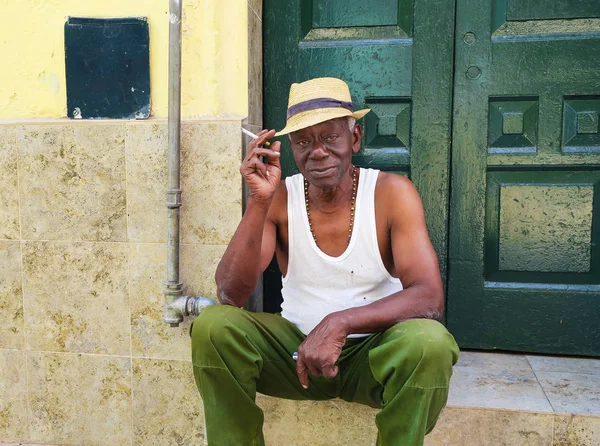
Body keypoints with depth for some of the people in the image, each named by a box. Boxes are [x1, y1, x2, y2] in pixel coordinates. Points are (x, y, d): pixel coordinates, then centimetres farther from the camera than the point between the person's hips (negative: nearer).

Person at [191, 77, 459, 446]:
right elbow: (230, 296, -15)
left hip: (374, 350, -1)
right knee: (213, 326, -21)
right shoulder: (279, 198, -6)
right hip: (296, 347, 2)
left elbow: (430, 297, -21)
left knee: (429, 342, -33)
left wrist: (339, 323, -34)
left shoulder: (392, 193, -12)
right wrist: (259, 202, -25)